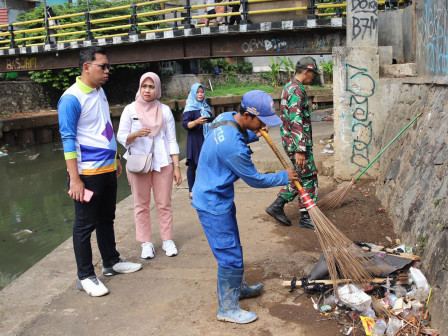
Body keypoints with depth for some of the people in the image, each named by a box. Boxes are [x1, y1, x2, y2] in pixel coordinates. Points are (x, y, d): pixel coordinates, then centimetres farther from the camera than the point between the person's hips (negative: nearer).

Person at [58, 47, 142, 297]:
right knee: (85, 225, 3)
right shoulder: (72, 98, -15)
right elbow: (68, 139, -17)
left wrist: (116, 159, 20)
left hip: (108, 169, 8)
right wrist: (75, 180, -20)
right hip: (88, 173, -8)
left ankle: (111, 262, 34)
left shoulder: (100, 92, 10)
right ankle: (85, 276, 15)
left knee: (107, 219, 19)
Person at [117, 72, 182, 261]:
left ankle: (167, 240, 15)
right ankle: (146, 243, 13)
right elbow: (121, 137, 1)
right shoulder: (130, 109, 3)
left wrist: (176, 166, 0)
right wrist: (136, 134, -20)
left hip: (162, 163, 1)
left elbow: (172, 140, 5)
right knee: (141, 204, 3)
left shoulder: (165, 110, 6)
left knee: (164, 203, 3)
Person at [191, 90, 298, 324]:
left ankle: (238, 287, 43)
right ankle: (227, 308, 17)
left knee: (232, 248, 24)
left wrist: (253, 135, 10)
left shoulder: (226, 118, -4)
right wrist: (284, 177, -4)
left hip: (218, 198, 10)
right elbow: (254, 179, -18)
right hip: (213, 205, -10)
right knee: (230, 256, 0)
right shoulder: (233, 146, -33)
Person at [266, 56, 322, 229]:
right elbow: (296, 122, -26)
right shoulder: (297, 90, -18)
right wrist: (300, 150, -28)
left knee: (301, 177, 16)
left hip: (290, 141, 10)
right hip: (297, 143, -10)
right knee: (309, 178, -1)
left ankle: (277, 205, 17)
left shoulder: (289, 87, 16)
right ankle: (306, 217, 8)